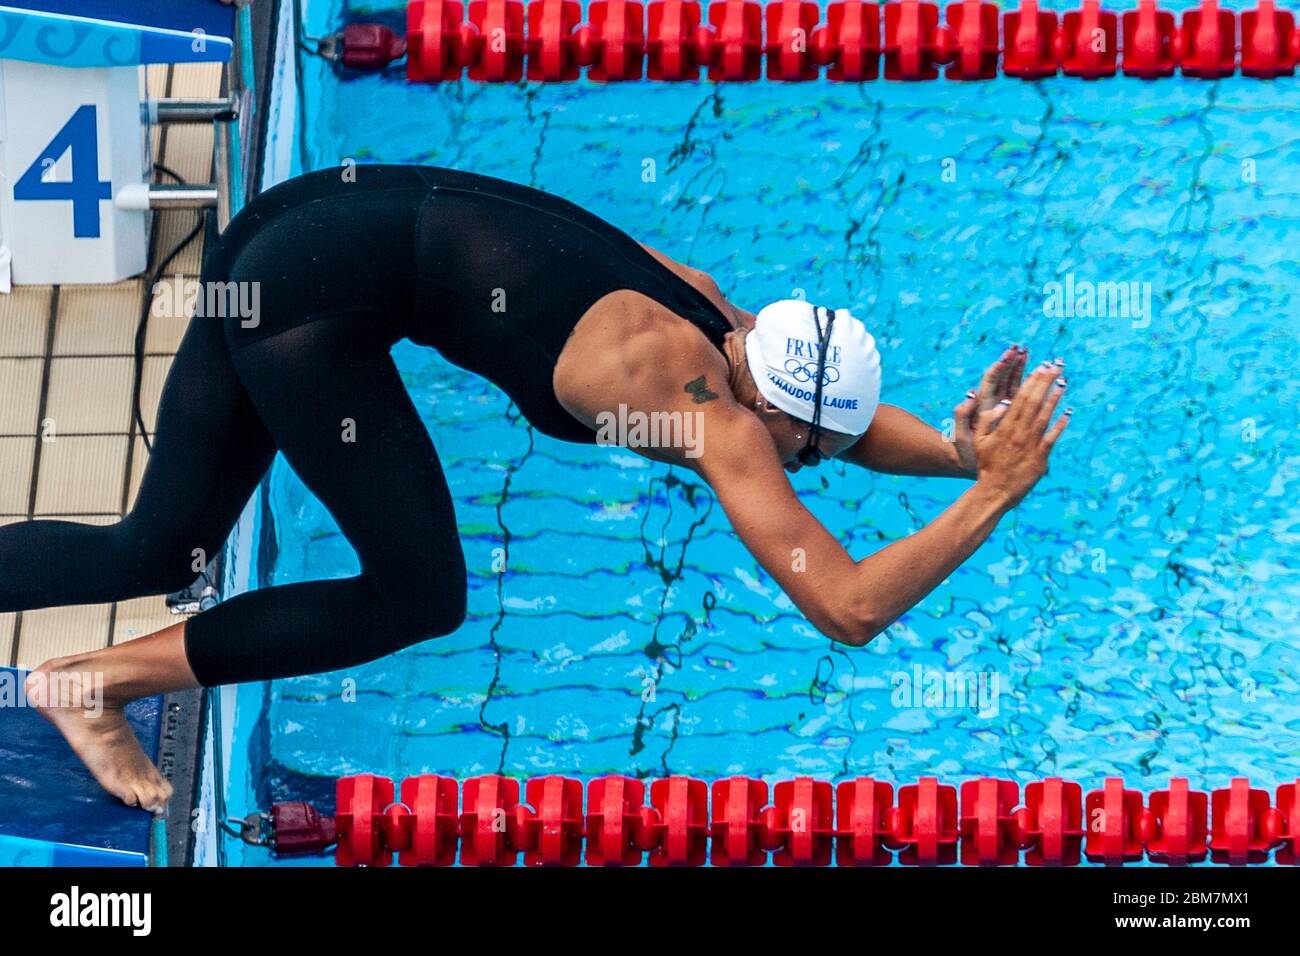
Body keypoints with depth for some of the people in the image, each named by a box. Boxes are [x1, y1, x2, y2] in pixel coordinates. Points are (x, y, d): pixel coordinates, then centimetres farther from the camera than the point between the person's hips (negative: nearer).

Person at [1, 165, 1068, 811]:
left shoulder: (720, 321, 8)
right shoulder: (712, 410, -15)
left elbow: (848, 419, 26)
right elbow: (851, 608, -21)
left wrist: (955, 451, 8)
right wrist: (995, 496, -14)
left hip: (286, 230, 9)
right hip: (322, 285, -9)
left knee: (158, 553, 13)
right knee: (418, 595, -1)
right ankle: (98, 681, 3)